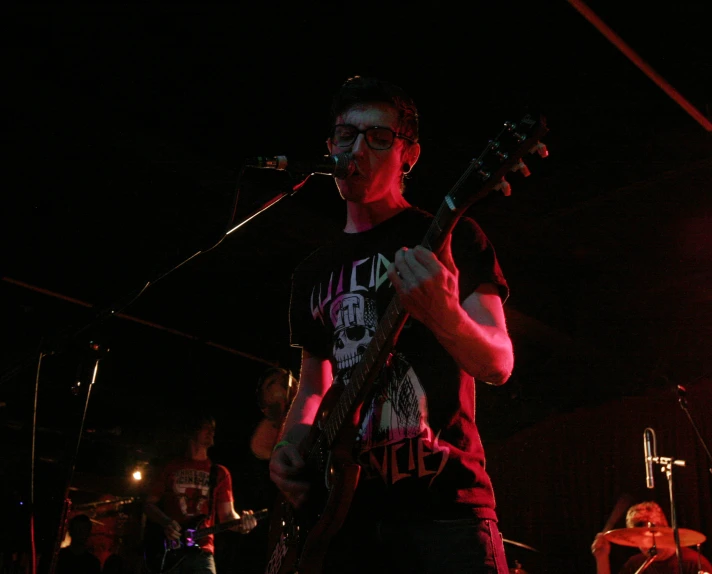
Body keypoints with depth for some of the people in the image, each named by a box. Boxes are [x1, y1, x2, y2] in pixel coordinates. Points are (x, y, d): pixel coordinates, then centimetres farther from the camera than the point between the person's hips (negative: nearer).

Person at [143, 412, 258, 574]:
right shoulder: (170, 468, 11)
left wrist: (240, 524, -14)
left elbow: (227, 514, 8)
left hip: (201, 552, 0)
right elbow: (149, 504, 13)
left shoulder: (220, 473, 13)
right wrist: (165, 522, -7)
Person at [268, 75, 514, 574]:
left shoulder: (450, 237, 1)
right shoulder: (314, 271, 16)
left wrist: (444, 315, -27)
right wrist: (292, 444, 2)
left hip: (442, 501, -4)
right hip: (343, 502, 5)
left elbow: (498, 364, -7)